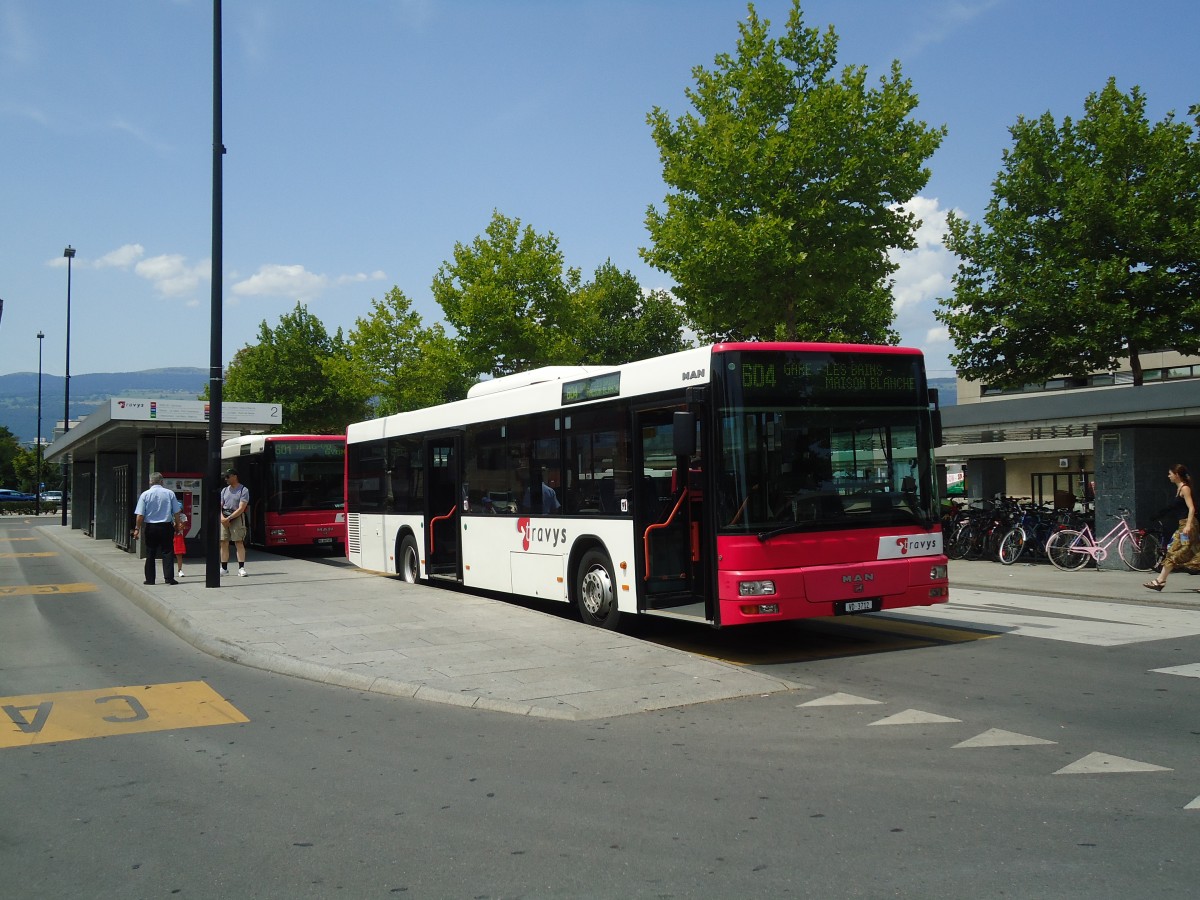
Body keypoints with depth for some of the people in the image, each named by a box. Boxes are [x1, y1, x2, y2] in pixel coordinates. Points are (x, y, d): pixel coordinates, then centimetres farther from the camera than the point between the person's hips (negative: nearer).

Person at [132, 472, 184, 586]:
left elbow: (140, 515, -6)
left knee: (150, 554, 9)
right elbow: (177, 512, -2)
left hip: (150, 527, 1)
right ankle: (169, 577, -3)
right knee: (167, 552, 4)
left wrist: (137, 528, 2)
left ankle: (150, 579, 13)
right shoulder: (170, 493, -4)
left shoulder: (145, 494, -4)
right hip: (166, 526, -1)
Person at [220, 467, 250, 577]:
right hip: (224, 519, 5)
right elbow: (219, 506, 11)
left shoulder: (243, 490, -2)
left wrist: (229, 518, -15)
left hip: (237, 517, -5)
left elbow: (241, 508, -10)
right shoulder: (224, 490, 16)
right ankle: (224, 568, 9)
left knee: (239, 543, -8)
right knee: (223, 543, 2)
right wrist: (222, 517, -8)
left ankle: (241, 568, -9)